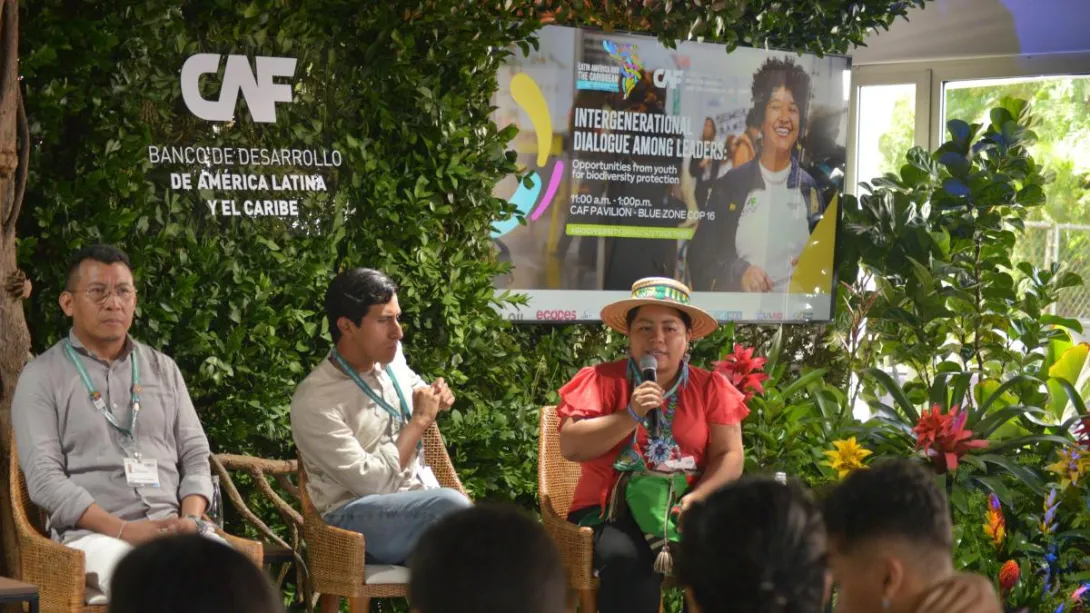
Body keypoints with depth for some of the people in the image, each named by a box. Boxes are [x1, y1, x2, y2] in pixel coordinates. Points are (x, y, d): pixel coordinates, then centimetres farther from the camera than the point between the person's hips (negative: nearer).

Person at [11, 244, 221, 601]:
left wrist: (191, 518, -4)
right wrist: (123, 530, -15)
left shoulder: (163, 369, 20)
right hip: (92, 533, -4)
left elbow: (195, 454, 18)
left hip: (171, 528, 4)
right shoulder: (42, 377, 6)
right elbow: (44, 478, -4)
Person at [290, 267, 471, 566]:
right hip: (356, 519, -7)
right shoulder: (315, 402, -15)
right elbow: (372, 483, -20)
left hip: (421, 504, 7)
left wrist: (431, 397, 10)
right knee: (451, 506, -35)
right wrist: (421, 420, -11)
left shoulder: (390, 356, 7)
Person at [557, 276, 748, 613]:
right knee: (627, 560, -35)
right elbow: (570, 446, -7)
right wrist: (631, 415, -17)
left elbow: (730, 456, 3)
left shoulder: (711, 387, 10)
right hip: (612, 512, -2)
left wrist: (698, 497, -17)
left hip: (683, 510, 2)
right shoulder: (601, 380, 3)